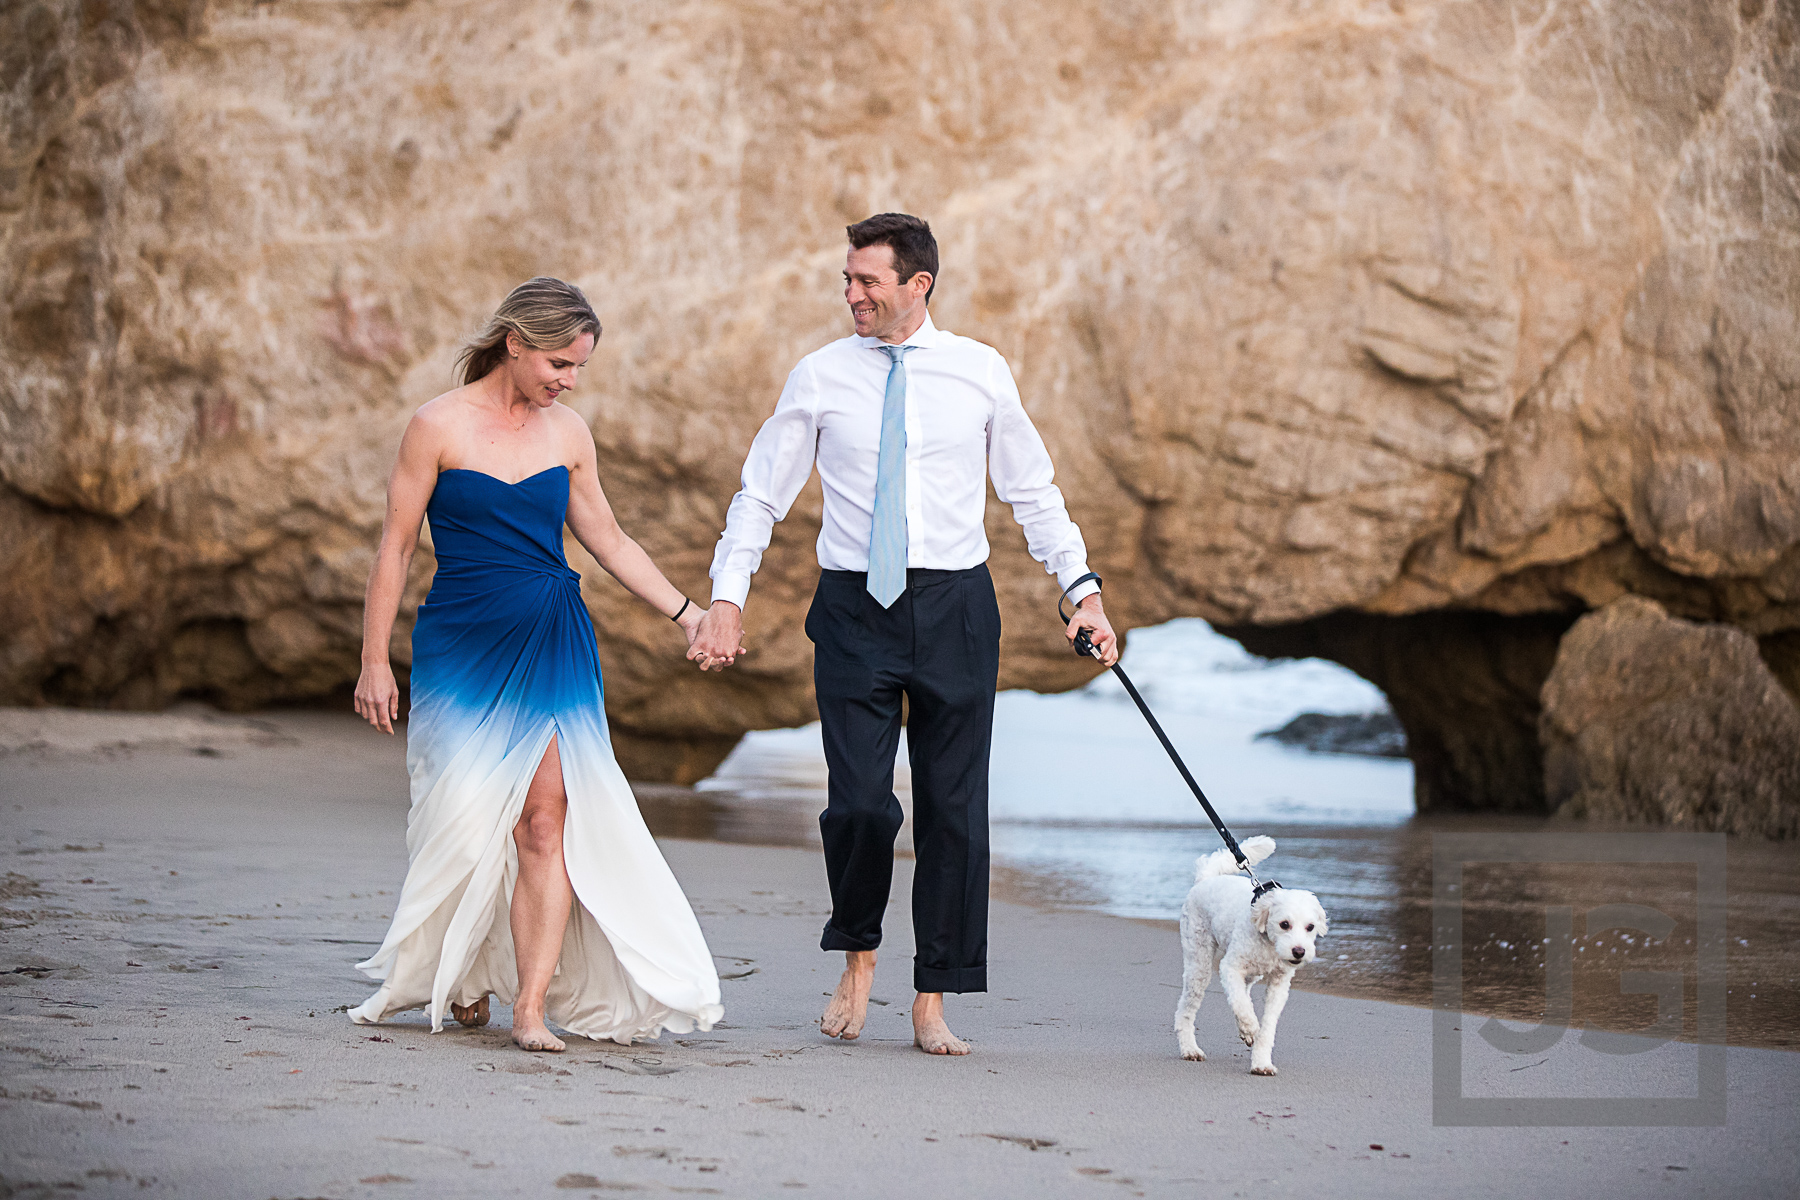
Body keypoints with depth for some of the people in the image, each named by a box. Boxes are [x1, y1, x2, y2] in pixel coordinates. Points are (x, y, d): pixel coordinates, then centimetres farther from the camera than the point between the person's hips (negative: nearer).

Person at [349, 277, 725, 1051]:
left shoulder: (567, 433, 8)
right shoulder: (440, 425, -3)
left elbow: (609, 542, 17)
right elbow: (396, 547, -1)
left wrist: (685, 613, 11)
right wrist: (374, 660, -4)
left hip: (554, 646, 3)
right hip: (462, 647, -3)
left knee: (547, 820, -9)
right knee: (469, 822, -3)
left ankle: (532, 1005, -11)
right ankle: (460, 983, 20)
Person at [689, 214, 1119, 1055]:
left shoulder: (981, 373, 3)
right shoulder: (820, 377, 3)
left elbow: (1033, 492, 11)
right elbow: (761, 494, 8)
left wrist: (1082, 589, 4)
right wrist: (727, 598, -1)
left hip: (954, 606, 1)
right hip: (854, 608, -1)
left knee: (954, 810, 3)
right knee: (860, 803, -12)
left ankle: (932, 1004, 14)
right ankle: (856, 957, 16)